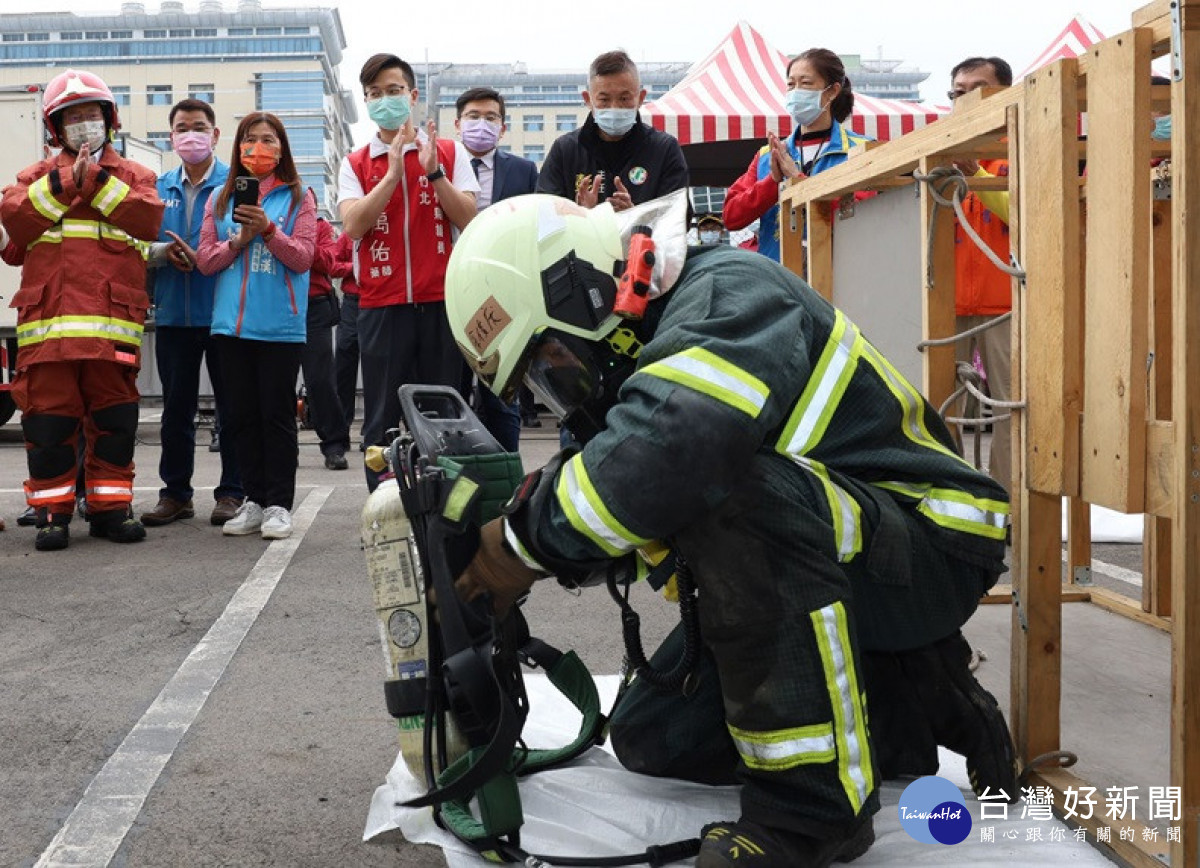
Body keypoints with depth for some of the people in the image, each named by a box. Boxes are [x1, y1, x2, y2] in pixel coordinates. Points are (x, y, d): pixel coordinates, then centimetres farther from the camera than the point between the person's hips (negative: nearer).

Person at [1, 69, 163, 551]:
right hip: (48, 319, 0)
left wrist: (97, 183, -9)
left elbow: (148, 218, -5)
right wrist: (62, 184, -9)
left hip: (113, 320, 0)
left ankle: (110, 507, 13)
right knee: (49, 417, 0)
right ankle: (52, 512, 8)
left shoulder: (133, 175, 15)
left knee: (115, 418, 3)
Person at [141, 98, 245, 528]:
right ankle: (175, 491, 18)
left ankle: (232, 491, 12)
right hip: (173, 314, 4)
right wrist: (162, 252, -11)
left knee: (232, 404, 3)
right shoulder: (159, 187, 12)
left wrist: (203, 257, -19)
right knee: (176, 406, 10)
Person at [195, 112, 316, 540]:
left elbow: (302, 258, -5)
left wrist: (268, 230, -19)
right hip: (232, 323, 4)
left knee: (278, 415, -1)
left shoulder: (298, 197, 3)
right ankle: (254, 500, 16)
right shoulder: (220, 199, 12)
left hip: (280, 324, -4)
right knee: (242, 415, 7)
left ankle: (278, 505, 5)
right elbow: (205, 260, 7)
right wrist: (239, 239, -9)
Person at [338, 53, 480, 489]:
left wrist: (433, 171, -13)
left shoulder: (449, 152, 8)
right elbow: (353, 225, -7)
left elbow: (468, 219, -2)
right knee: (381, 420, 3)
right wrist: (393, 172, -13)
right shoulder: (356, 164, 9)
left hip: (440, 301, 0)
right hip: (381, 304, 1)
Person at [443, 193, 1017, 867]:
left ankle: (813, 801, -24)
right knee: (653, 738, 6)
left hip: (930, 548, -10)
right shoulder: (648, 341, 6)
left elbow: (663, 450, -42)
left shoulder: (730, 293, -23)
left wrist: (528, 542, -27)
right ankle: (921, 710, 11)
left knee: (730, 489, -36)